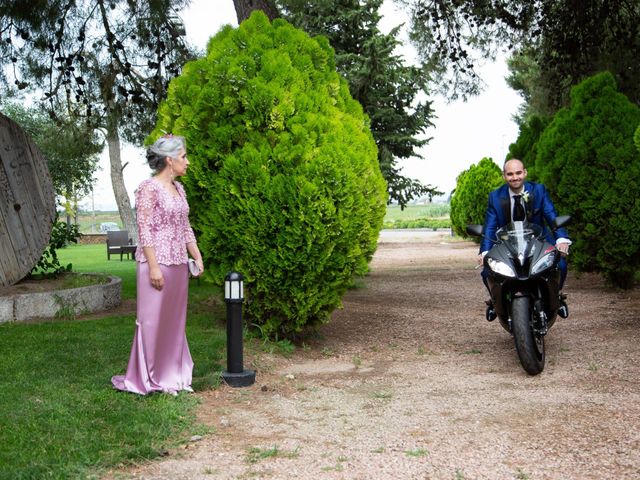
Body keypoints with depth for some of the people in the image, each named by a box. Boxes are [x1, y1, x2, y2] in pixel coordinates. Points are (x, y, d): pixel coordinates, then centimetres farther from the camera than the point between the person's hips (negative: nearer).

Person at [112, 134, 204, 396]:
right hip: (157, 263, -8)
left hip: (178, 264, 8)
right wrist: (153, 266, -19)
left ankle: (171, 374, 22)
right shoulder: (149, 188, -11)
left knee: (174, 319, 12)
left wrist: (197, 257, 11)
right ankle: (149, 378, 11)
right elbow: (145, 231, -15)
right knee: (153, 319, 0)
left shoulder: (178, 188, 12)